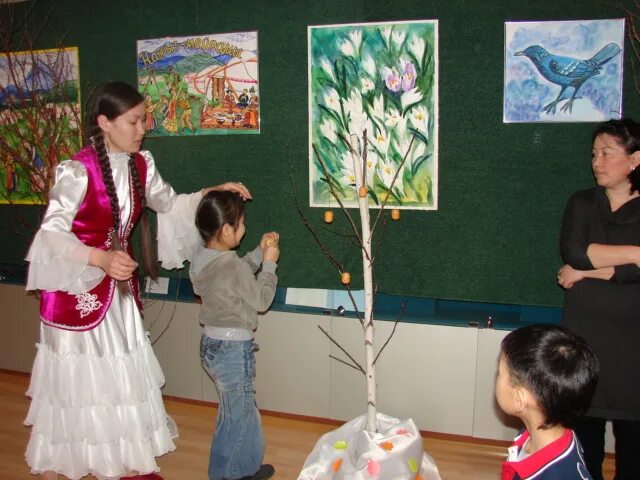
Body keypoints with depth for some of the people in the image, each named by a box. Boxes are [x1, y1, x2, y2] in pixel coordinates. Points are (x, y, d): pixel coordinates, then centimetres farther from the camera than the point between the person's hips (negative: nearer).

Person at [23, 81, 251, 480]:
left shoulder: (140, 165, 1)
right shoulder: (78, 170, -20)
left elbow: (170, 204, 16)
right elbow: (51, 232, -21)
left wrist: (214, 191, 2)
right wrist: (101, 258, -36)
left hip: (120, 286, 6)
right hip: (77, 287, -6)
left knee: (125, 375, 14)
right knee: (73, 379, 6)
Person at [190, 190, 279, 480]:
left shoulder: (201, 258, 1)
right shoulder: (234, 266, -25)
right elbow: (261, 300, -13)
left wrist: (259, 253, 9)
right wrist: (269, 263, -4)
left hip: (211, 343, 9)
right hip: (233, 348, -9)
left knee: (234, 409, 22)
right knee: (239, 412, 10)